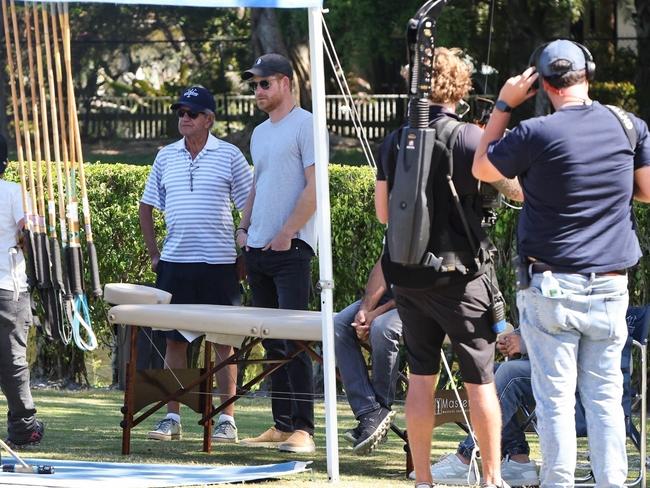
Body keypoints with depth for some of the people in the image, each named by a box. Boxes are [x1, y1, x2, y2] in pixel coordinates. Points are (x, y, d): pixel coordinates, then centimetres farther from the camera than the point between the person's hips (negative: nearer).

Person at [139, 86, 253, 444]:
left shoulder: (229, 156, -1)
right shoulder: (166, 157, 9)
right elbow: (146, 208, 18)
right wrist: (154, 253, 11)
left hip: (219, 264, -3)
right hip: (175, 263, 3)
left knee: (223, 341, 1)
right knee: (174, 340, 5)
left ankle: (227, 420, 5)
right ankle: (172, 418, 10)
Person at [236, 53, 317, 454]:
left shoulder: (304, 125, -6)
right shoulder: (260, 133, 19)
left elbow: (314, 186, -13)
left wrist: (287, 233, -16)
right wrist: (244, 227, 11)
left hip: (290, 248, -8)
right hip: (258, 250, 8)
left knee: (293, 340, -12)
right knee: (272, 342, 8)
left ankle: (303, 429, -13)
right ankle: (282, 425, 12)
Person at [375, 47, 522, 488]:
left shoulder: (394, 142, 2)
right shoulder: (471, 138, -11)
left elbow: (383, 212, 10)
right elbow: (520, 191, -8)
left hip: (408, 277, 4)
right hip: (460, 275, -4)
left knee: (421, 376, 10)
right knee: (480, 378, 4)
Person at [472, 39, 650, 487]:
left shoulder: (536, 134, -11)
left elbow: (482, 169, 5)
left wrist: (504, 106, 9)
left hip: (551, 286, -3)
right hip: (610, 286, 3)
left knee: (555, 396, 2)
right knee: (605, 395, 8)